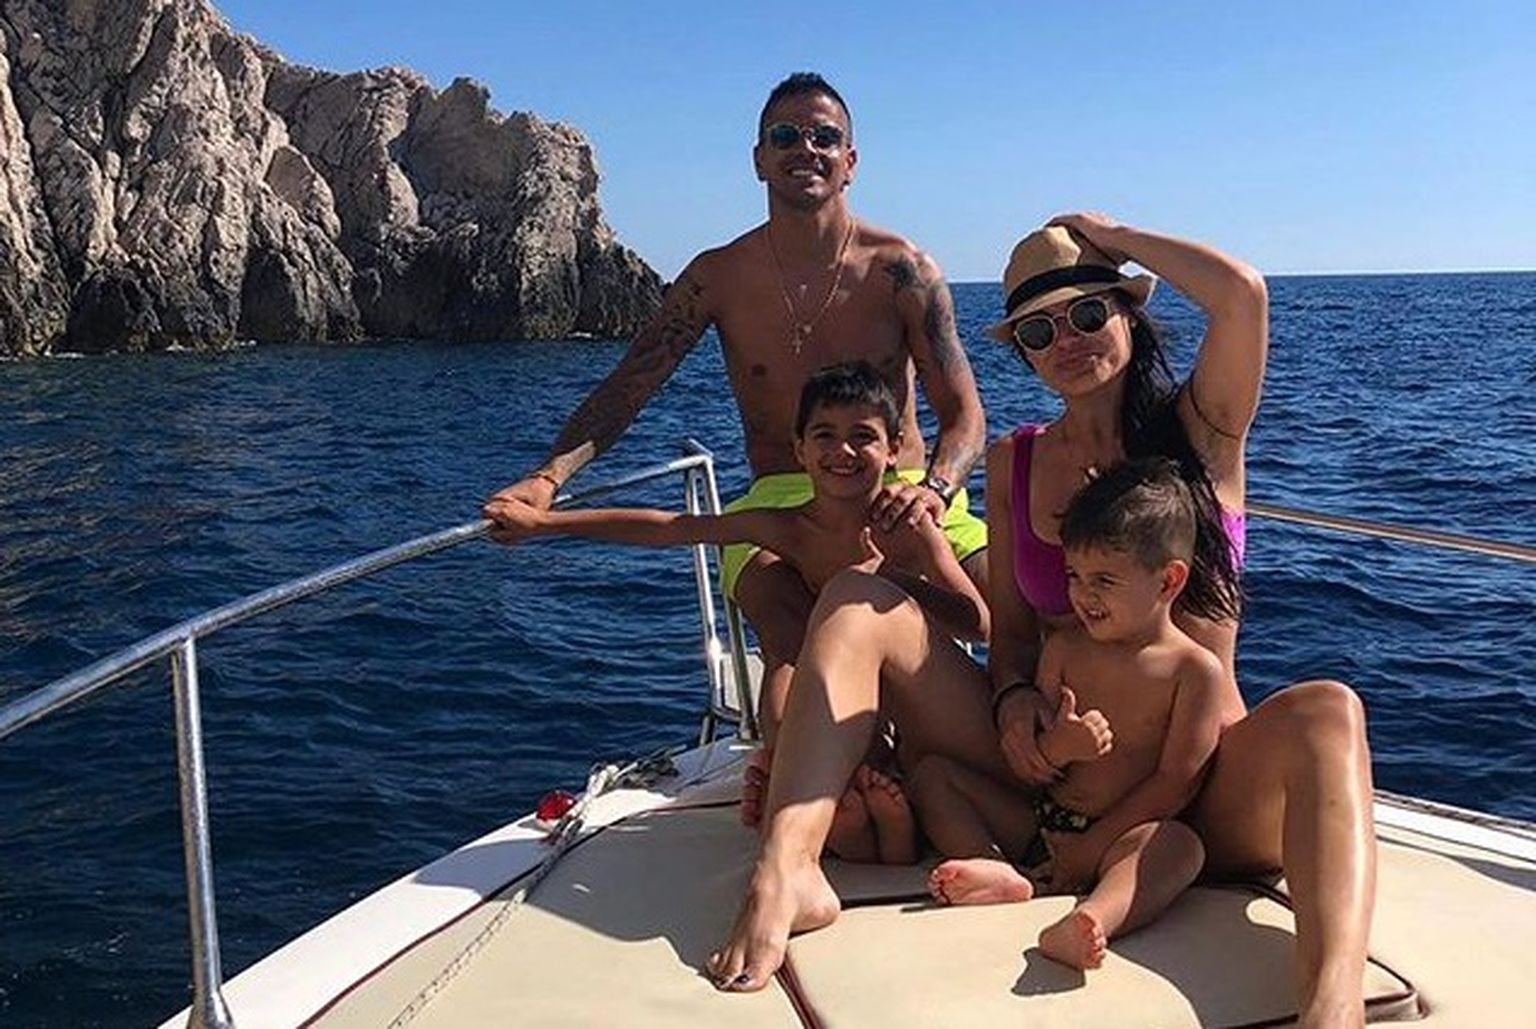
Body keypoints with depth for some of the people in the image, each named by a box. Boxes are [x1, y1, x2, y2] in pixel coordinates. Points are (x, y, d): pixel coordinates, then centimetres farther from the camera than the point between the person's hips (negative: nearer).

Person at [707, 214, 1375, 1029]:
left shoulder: (1199, 430, 3)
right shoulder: (1014, 463, 10)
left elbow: (1243, 293, -16)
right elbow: (1013, 630, 10)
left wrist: (1113, 236, 0)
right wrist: (1013, 696, -13)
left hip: (1199, 782, -2)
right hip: (1056, 765, 3)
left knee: (1325, 713, -34)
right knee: (857, 605, -12)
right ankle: (785, 870, -33)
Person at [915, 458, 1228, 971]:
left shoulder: (1195, 670, -5)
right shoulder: (1065, 647, 7)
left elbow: (1175, 784, -9)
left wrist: (1090, 851, -16)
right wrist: (1056, 747, -19)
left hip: (1115, 838, -5)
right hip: (1037, 821, 5)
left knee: (1182, 845, -34)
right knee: (932, 774, -4)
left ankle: (1091, 919, -60)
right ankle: (999, 872, -29)